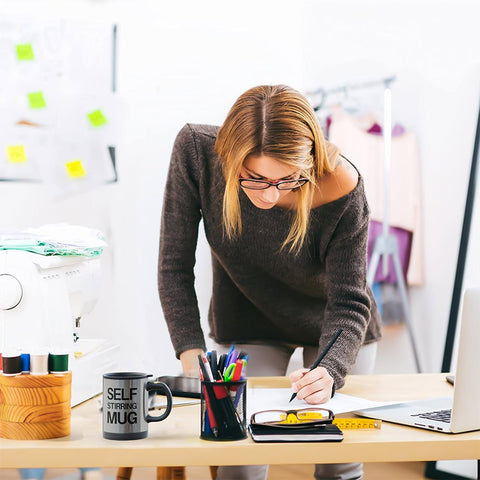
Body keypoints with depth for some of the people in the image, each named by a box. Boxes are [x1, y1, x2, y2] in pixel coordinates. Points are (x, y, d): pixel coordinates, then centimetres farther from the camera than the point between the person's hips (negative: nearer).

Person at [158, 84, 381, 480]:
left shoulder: (340, 187, -34)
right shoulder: (196, 151, -30)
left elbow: (349, 302, -26)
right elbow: (175, 266, -21)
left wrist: (329, 371, -44)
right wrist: (192, 353, -30)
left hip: (335, 327, 0)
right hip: (248, 326, 1)